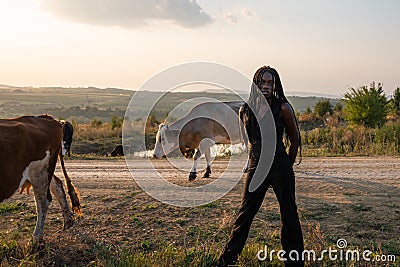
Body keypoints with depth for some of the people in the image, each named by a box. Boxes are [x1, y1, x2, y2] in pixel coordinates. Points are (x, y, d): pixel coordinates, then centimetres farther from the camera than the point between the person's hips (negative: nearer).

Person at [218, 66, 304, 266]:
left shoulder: (283, 108, -5)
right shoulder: (246, 110, 5)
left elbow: (295, 140, 6)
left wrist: (287, 167, 10)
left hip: (280, 166, -3)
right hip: (256, 167, 3)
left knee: (288, 215, 5)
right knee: (245, 213, 7)